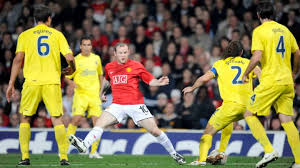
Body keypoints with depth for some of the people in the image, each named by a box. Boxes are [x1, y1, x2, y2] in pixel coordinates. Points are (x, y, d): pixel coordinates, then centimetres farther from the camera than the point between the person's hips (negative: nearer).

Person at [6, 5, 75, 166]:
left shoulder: (25, 35, 7)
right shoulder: (57, 34, 8)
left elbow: (18, 59, -2)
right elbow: (70, 57, 0)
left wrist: (11, 83, 0)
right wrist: (71, 69, 21)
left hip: (32, 82, 0)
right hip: (52, 82, 0)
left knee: (25, 119, 11)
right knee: (57, 119, 6)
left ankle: (25, 157, 3)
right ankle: (64, 157, 0)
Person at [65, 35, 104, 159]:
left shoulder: (96, 58, 11)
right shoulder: (75, 60, 0)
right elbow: (67, 77, 5)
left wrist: (100, 90, 18)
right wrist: (71, 83, -16)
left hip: (94, 95, 3)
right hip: (80, 94, -3)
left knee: (97, 123, -6)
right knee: (76, 119, -17)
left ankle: (93, 151, 4)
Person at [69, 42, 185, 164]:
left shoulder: (136, 66, -1)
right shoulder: (109, 67, 9)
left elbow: (150, 80, 3)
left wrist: (159, 82, -17)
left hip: (136, 105, -3)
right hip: (117, 105, 3)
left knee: (154, 131, -5)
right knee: (100, 123, -20)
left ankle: (173, 154, 11)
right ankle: (84, 146, -34)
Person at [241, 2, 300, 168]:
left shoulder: (259, 31, -5)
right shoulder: (284, 29, 14)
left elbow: (257, 57, -16)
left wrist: (245, 74, -1)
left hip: (271, 81, -6)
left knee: (249, 114, 3)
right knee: (286, 120, 7)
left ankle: (269, 151, -10)